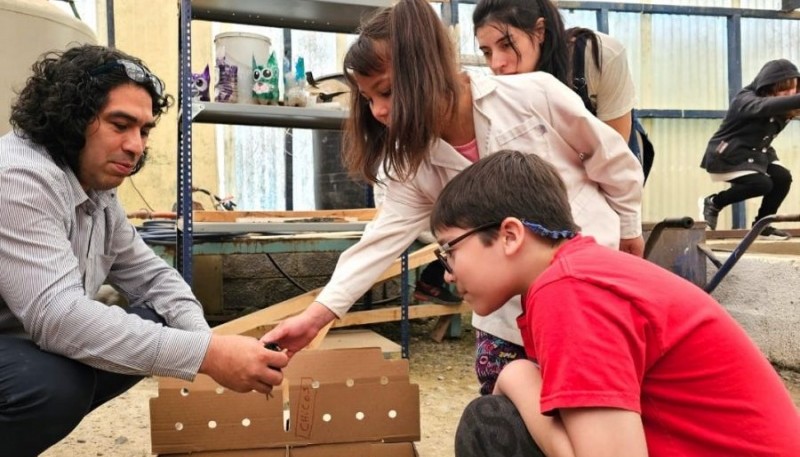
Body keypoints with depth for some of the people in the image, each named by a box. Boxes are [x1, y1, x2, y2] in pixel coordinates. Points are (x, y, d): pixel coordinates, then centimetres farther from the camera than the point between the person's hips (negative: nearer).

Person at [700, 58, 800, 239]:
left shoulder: (779, 107, 3)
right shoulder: (745, 100, -27)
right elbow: (766, 106, -46)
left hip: (755, 153, 8)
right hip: (727, 154, -8)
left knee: (783, 177, -9)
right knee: (761, 184, -23)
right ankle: (713, 203, -1)